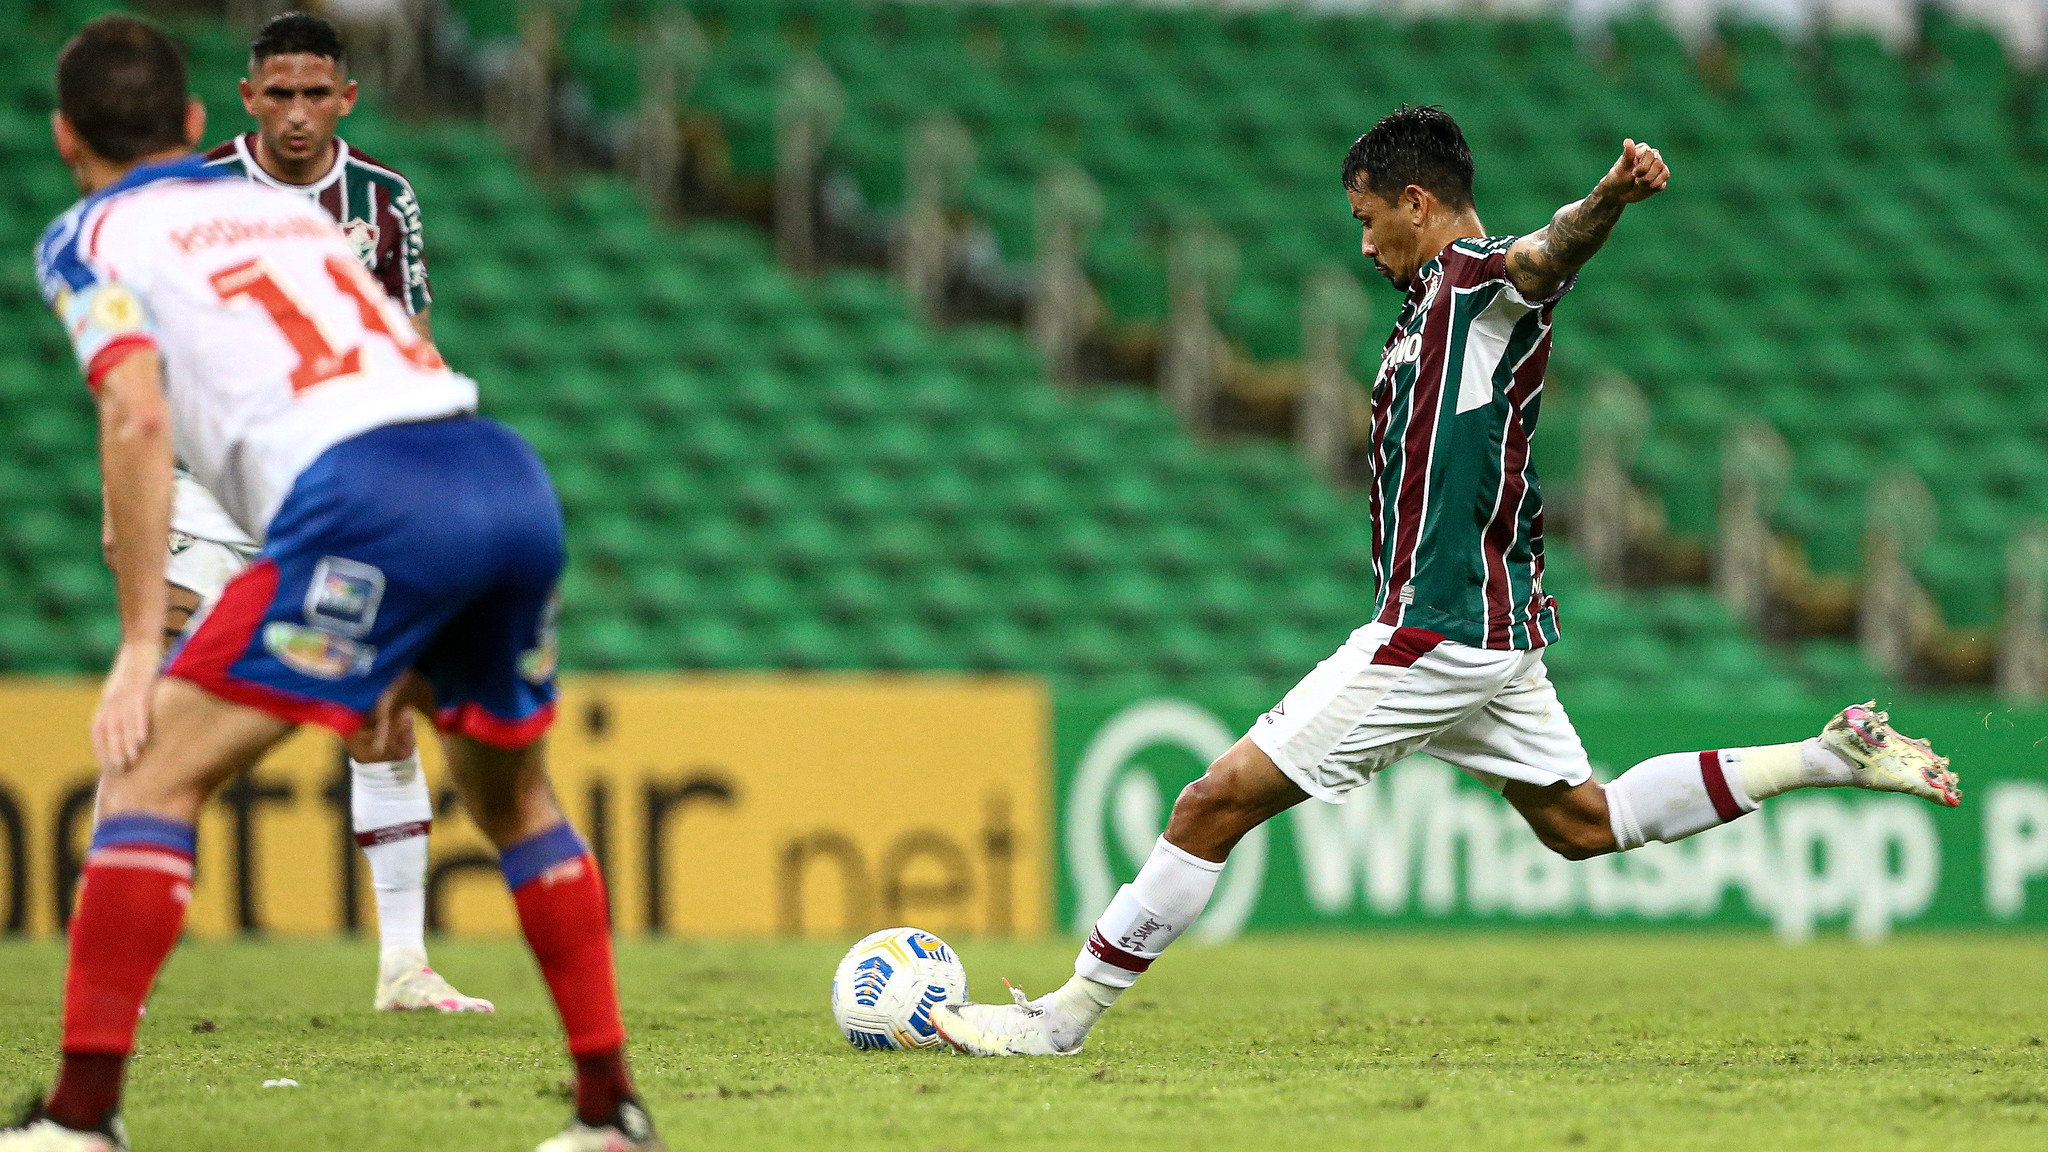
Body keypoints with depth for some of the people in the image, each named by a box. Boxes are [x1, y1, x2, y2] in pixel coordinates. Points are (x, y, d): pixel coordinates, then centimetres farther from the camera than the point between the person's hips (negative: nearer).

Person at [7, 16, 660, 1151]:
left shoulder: (92, 238, 12)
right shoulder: (287, 207, 32)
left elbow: (138, 420, -4)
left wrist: (139, 645, -5)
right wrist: (418, 649, 38)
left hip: (371, 503, -6)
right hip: (515, 481, 6)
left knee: (150, 770, 0)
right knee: (513, 796, 27)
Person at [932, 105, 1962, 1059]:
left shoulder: (1482, 279, -13)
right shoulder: (1434, 304, 18)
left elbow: (1553, 251, -35)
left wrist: (1610, 199, -55)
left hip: (1439, 631, -10)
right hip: (1495, 627, 10)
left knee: (1220, 798, -8)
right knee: (1582, 823, 20)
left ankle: (1068, 1011, -3)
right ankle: (1832, 756, 17)